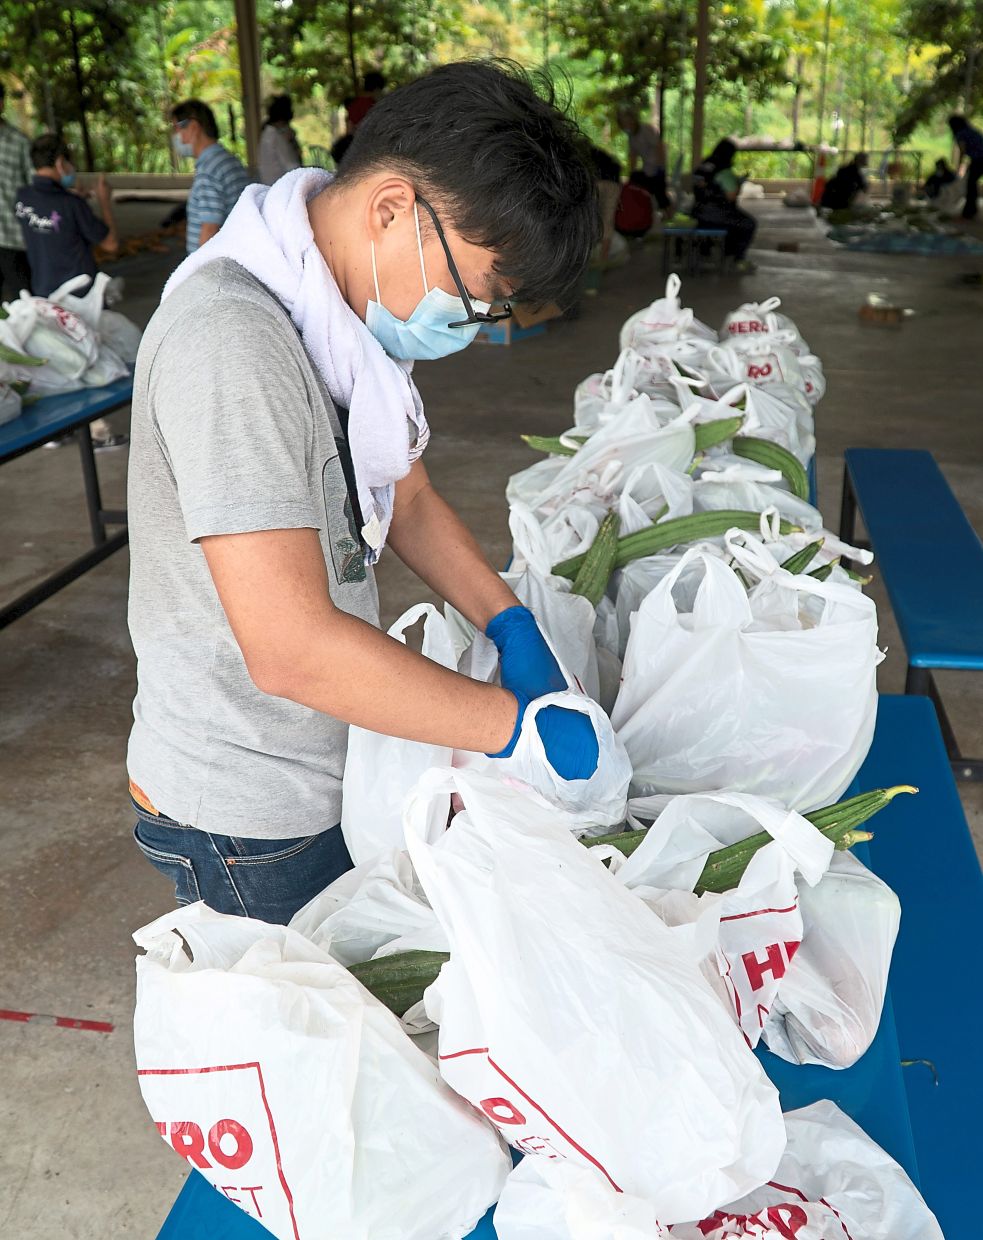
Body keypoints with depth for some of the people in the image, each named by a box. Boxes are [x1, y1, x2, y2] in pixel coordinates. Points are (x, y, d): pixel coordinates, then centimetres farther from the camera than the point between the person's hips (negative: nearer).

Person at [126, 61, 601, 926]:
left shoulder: (355, 307, 0)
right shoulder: (231, 341, -29)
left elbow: (407, 497, 12)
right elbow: (293, 649, -33)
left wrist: (512, 627, -2)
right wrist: (521, 725, -25)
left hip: (333, 768, 8)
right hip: (250, 818, -8)